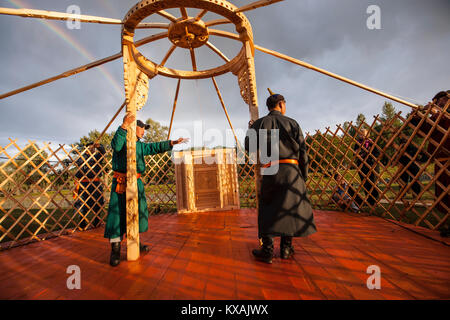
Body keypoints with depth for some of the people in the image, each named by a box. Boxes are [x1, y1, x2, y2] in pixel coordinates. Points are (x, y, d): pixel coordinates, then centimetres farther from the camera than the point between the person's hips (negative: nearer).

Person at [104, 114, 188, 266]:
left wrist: (173, 142, 7)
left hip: (136, 182, 7)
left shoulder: (141, 145, 18)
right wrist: (124, 126, -33)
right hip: (120, 182, -7)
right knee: (117, 214, -4)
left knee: (138, 212, 11)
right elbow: (116, 145, -25)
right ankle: (115, 250, 6)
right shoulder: (122, 140, -2)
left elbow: (156, 147, 15)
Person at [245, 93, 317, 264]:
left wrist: (251, 130, 21)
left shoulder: (260, 123, 7)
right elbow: (302, 151, 6)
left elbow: (250, 148, 1)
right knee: (290, 207, 11)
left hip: (270, 170, -1)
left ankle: (267, 250, 5)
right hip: (291, 169, 2)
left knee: (267, 208, 6)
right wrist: (304, 176, 13)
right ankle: (286, 248, 19)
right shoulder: (292, 123, 10)